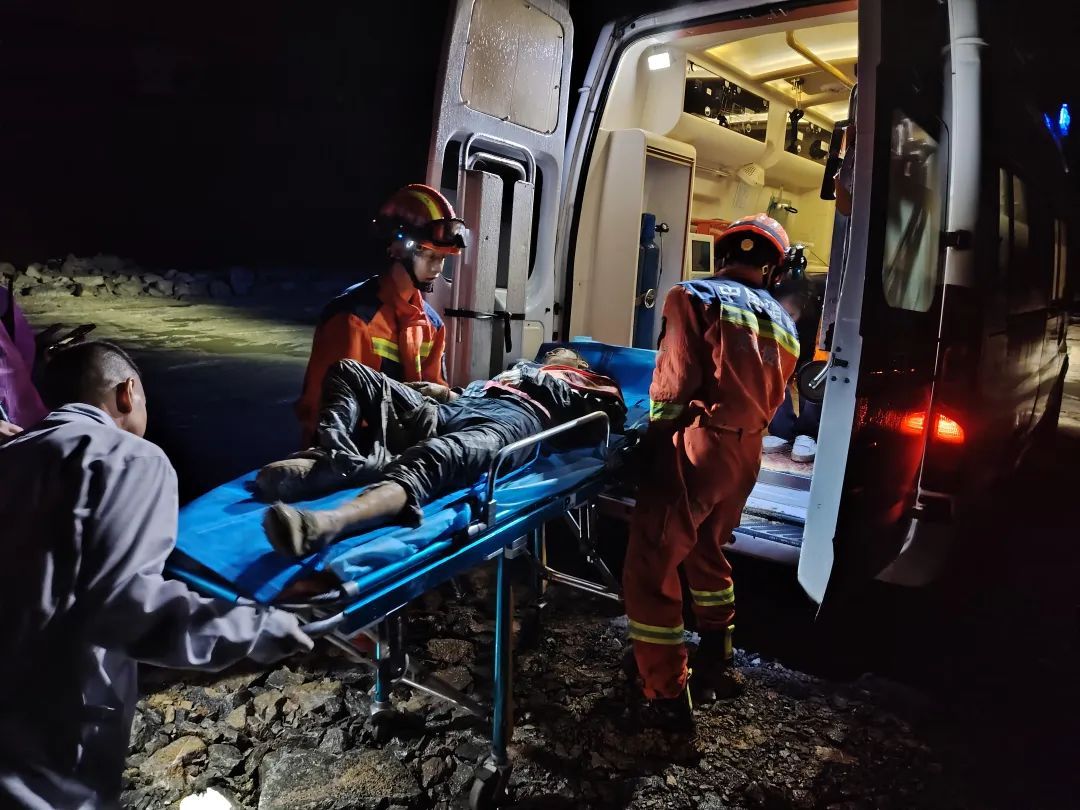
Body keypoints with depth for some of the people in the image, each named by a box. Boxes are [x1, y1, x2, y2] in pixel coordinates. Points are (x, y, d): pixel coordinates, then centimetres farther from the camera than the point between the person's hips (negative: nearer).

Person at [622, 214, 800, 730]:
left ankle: (666, 699, 9)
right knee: (707, 553, 26)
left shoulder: (694, 297, -5)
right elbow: (771, 399, 11)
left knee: (650, 568, 2)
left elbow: (674, 385, -12)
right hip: (747, 455, 8)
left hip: (697, 448, -8)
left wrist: (655, 431, 5)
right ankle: (715, 665, 41)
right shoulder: (784, 325, 16)